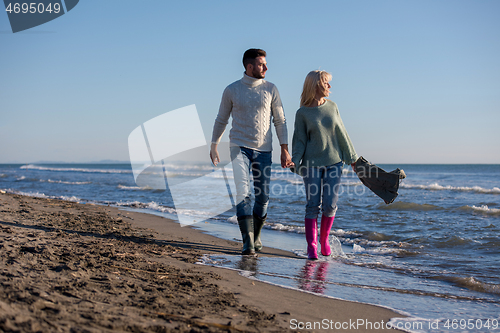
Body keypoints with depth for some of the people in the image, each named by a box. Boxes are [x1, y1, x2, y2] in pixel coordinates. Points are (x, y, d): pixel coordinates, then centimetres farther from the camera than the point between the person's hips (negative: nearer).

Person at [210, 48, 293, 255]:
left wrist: (284, 149, -2)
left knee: (263, 197, 5)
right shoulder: (231, 90, 1)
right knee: (243, 193, -15)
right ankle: (248, 242, -16)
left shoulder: (270, 89, 3)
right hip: (239, 147, -2)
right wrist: (213, 146, 10)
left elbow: (280, 121, 5)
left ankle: (256, 235, 27)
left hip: (263, 150, 2)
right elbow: (221, 120, 11)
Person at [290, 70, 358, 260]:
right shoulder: (302, 113, -1)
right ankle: (311, 246, 7)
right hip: (312, 164, -3)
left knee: (330, 205, -2)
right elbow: (299, 141, 1)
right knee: (313, 206, -3)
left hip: (334, 162, 3)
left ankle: (324, 239, 20)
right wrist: (295, 162, -13)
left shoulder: (332, 107, 8)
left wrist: (352, 158, 14)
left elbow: (342, 135, 13)